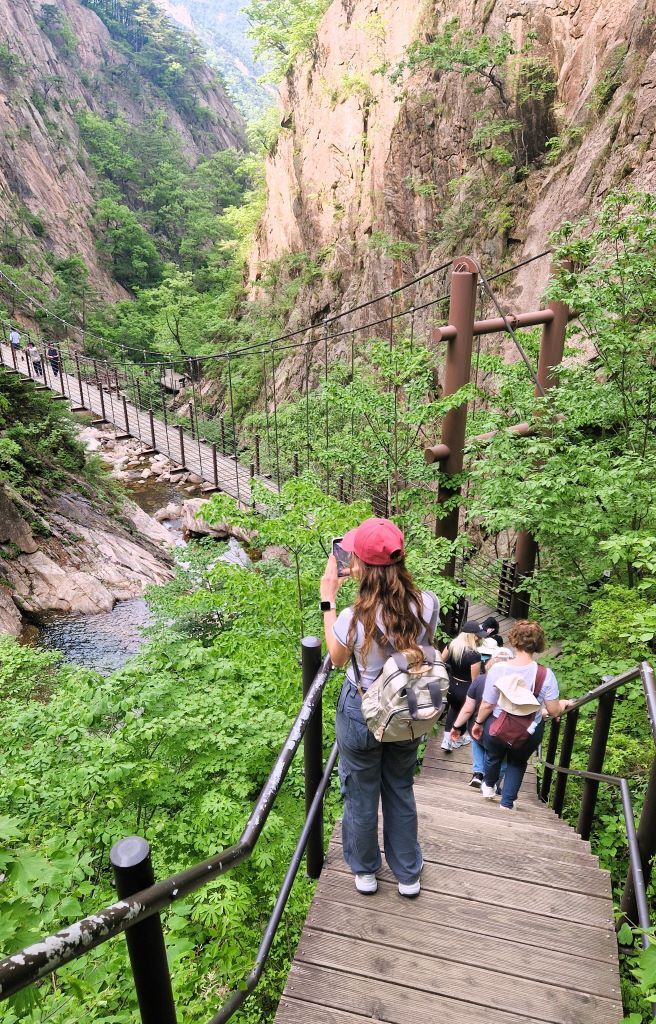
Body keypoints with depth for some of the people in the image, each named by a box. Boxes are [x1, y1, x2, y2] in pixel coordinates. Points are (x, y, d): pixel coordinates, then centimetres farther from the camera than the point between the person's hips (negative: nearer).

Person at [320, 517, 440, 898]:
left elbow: (336, 659, -8)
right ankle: (408, 874, 46)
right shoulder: (428, 604, -22)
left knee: (361, 796, 23)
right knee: (401, 792, 27)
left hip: (361, 716, -3)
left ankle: (365, 871, 47)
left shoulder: (353, 619, -32)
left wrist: (328, 598, -8)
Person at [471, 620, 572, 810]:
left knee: (493, 755, 33)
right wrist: (564, 704, 7)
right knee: (518, 762, 32)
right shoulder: (546, 674, -22)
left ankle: (488, 786, 58)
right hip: (528, 735, 0)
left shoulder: (497, 669, -22)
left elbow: (487, 705, -14)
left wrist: (478, 723, 5)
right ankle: (507, 803, 36)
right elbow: (554, 711, -16)